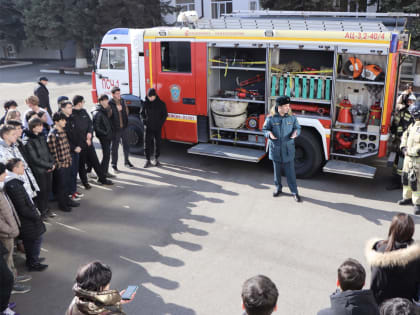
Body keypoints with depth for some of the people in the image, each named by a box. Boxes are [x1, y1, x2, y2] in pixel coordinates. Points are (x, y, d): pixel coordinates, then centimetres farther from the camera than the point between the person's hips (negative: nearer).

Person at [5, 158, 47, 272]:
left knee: (29, 240, 24)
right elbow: (22, 208, -26)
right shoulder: (14, 185, -29)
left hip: (25, 219, 9)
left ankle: (31, 259, 41)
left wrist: (33, 209, 11)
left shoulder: (12, 181, 1)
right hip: (27, 220, -9)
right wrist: (36, 215, -15)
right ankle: (33, 264, 22)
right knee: (36, 239, 7)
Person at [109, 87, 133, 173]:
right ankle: (114, 165, 14)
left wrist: (126, 122, 7)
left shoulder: (122, 101, 5)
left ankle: (126, 161, 35)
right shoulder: (110, 104, -13)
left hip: (124, 128, 6)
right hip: (115, 129, -6)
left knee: (126, 145, 17)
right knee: (114, 147, 4)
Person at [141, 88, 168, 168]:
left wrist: (160, 123, -7)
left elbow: (165, 115, 4)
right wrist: (144, 121, -1)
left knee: (157, 143, 9)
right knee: (147, 144, -2)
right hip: (148, 127, 1)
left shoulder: (161, 104, -2)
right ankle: (148, 160, 3)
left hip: (157, 128, -1)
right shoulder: (146, 104, 2)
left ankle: (156, 159, 23)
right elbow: (142, 113, 14)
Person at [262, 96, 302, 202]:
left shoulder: (292, 118, -2)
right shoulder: (271, 119, -7)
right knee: (277, 171, 15)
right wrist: (269, 134, -19)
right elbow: (265, 129, 3)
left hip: (288, 150, 0)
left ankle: (295, 192, 11)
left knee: (290, 172, 2)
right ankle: (278, 188, 34)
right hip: (275, 149, 0)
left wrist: (296, 132, -14)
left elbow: (297, 127, 9)